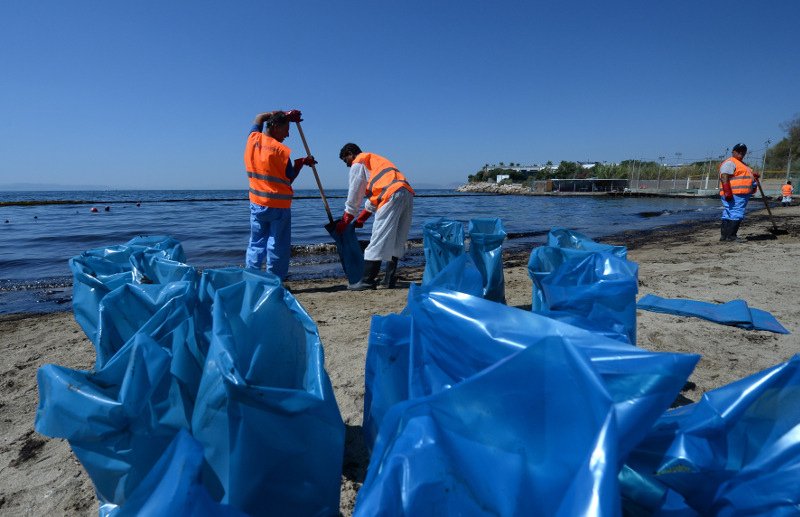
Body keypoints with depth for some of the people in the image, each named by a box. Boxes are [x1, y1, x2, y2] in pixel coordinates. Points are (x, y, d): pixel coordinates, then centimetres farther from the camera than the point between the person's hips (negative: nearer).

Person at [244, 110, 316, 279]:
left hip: (256, 204, 6)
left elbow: (259, 117, 23)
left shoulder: (253, 139, 2)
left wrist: (284, 115, 21)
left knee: (256, 244, 13)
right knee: (277, 248, 2)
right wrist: (301, 163, 6)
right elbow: (289, 179, -4)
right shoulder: (282, 150, -14)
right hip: (279, 206, -6)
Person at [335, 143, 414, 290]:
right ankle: (389, 280, 13)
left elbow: (354, 198, 9)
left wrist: (343, 222, 18)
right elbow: (374, 195, 36)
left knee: (378, 239, -8)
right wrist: (360, 219, 37)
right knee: (396, 241, 11)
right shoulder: (374, 160, 36)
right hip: (407, 193, 9)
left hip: (392, 196, -9)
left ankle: (367, 281, -8)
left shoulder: (358, 164, 10)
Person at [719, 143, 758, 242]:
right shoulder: (730, 163, -9)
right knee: (736, 215, -12)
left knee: (728, 215, 10)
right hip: (734, 195, -11)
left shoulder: (741, 164, 25)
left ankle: (724, 236, 12)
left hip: (742, 195, 11)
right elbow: (724, 177, -20)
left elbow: (743, 176, 38)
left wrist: (753, 175, 18)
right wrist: (728, 192, -27)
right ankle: (731, 236, -11)